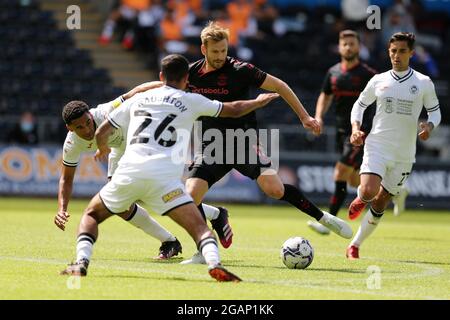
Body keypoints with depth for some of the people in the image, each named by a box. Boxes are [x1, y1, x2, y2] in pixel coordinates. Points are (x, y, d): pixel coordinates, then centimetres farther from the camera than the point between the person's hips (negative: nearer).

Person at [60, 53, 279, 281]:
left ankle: (81, 262, -1)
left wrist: (103, 149, 49)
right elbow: (233, 110, 26)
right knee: (198, 226, -3)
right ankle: (214, 263, -32)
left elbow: (101, 133, 26)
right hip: (164, 177, -2)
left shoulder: (138, 99, 23)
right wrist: (259, 101, 45)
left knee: (92, 215, 23)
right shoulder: (190, 101, 15)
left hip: (128, 172, 3)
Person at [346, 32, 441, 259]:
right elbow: (360, 104, 15)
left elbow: (435, 111, 11)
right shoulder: (378, 81, 2)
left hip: (404, 155, 1)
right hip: (377, 147, -1)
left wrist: (429, 126, -12)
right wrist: (356, 128, -3)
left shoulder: (423, 83, 1)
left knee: (380, 204, 6)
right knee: (369, 192, -24)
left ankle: (355, 245, 21)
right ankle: (361, 199, 14)